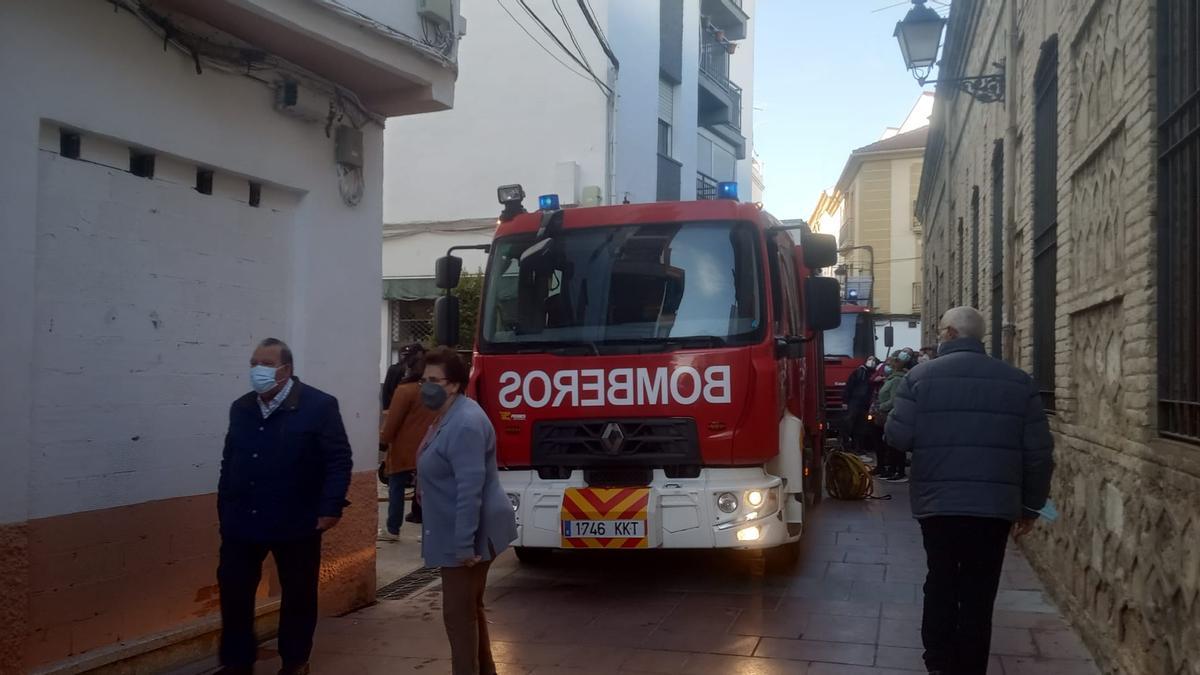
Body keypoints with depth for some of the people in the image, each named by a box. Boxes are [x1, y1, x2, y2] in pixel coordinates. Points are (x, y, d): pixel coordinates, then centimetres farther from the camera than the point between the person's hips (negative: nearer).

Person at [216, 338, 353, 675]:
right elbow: (229, 462, 13)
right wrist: (224, 507, 11)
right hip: (242, 521, 4)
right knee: (233, 591, 7)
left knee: (298, 595, 10)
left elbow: (339, 459, -11)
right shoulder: (241, 408, 8)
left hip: (296, 523, -4)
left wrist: (331, 507, -16)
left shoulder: (319, 406, -10)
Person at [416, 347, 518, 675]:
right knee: (470, 609, 20)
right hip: (458, 533, 10)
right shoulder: (448, 417, 10)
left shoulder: (465, 423, -24)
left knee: (458, 614, -2)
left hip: (466, 536, -10)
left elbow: (470, 489, -27)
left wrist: (464, 544, -27)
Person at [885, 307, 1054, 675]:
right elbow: (1039, 452, 3)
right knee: (979, 593, 8)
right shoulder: (1018, 381, 3)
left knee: (941, 582, 16)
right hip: (995, 506, 1)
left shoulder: (920, 376, -4)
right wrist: (1031, 505, 13)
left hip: (936, 503, 0)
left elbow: (898, 437, -7)